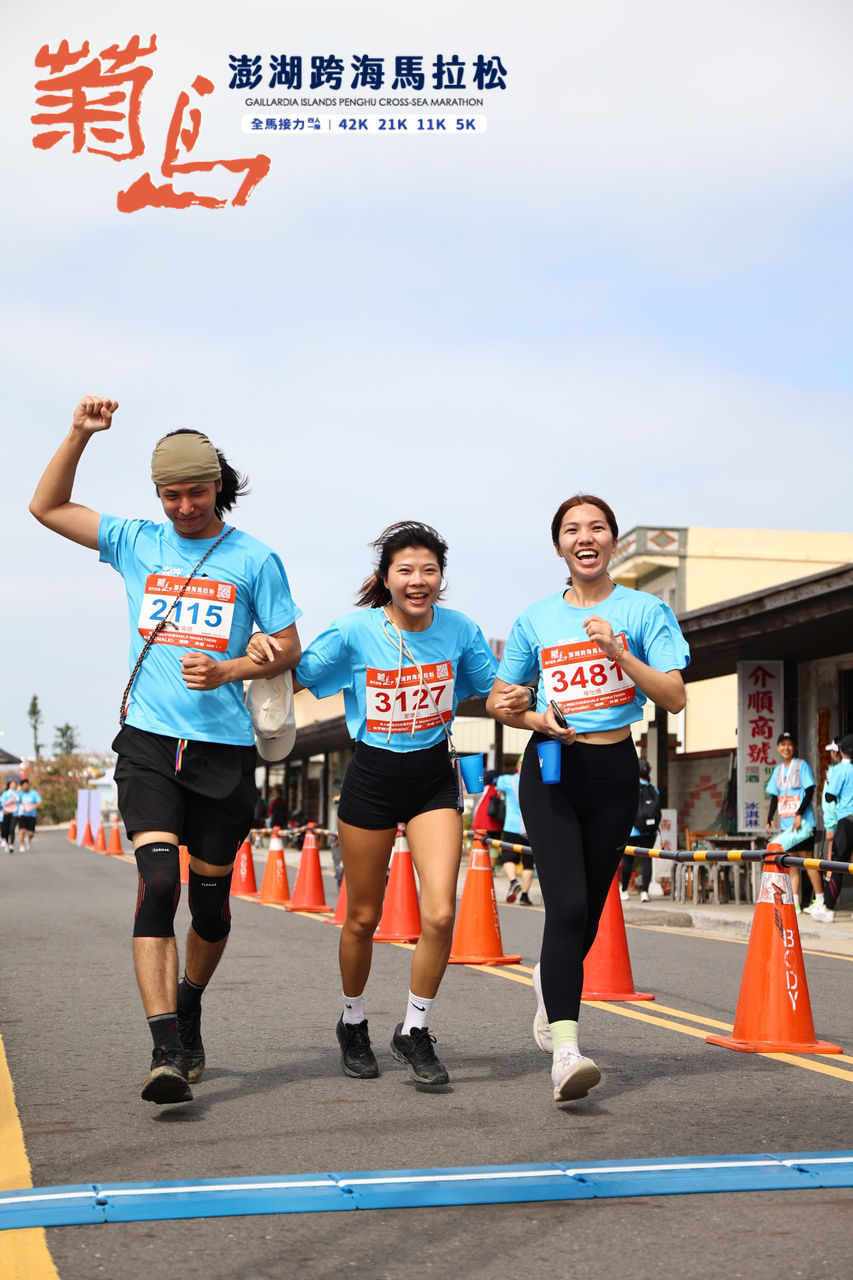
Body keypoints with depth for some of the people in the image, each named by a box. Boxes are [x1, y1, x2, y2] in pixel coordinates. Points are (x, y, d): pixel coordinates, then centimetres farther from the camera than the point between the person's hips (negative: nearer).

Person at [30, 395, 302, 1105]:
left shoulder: (254, 558, 2)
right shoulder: (136, 542, 9)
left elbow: (289, 647, 7)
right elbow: (47, 507, 15)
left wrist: (227, 671, -10)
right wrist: (80, 434, 3)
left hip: (224, 747, 0)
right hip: (148, 743, 0)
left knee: (211, 894, 9)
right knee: (159, 883, -16)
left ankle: (189, 1012, 35)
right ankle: (166, 1052, -20)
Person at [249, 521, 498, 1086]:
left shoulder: (460, 629, -5)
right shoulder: (355, 631, -11)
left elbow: (494, 687, 10)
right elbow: (298, 673, 0)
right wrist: (263, 651, -20)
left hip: (435, 778, 1)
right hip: (372, 778, -1)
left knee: (440, 914, -14)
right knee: (363, 919, 10)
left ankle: (415, 1030, 7)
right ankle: (353, 1024, 36)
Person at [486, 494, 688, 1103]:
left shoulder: (645, 610, 2)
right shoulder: (536, 620, 6)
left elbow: (675, 698, -6)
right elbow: (498, 701, 14)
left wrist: (620, 653, -19)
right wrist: (536, 718, -6)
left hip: (614, 772, 1)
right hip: (551, 770, -1)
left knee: (588, 910, 9)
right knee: (567, 906, -17)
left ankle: (551, 980, 42)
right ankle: (565, 1048, -24)